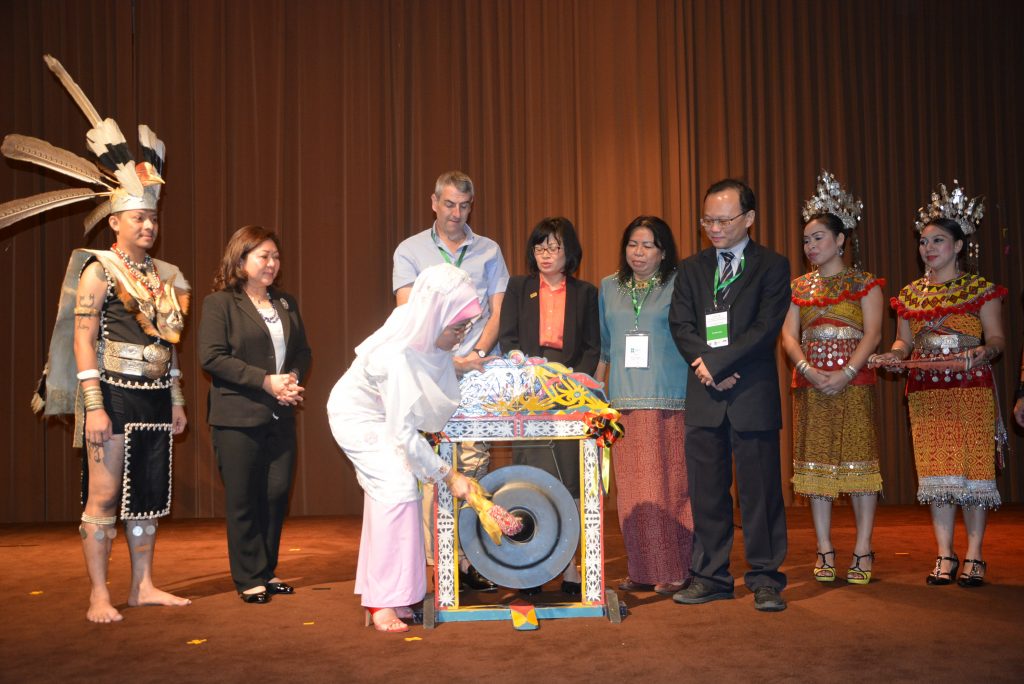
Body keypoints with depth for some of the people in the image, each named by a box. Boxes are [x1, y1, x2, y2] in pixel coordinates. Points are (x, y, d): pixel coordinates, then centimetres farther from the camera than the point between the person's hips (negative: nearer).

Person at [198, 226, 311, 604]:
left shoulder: (285, 303, 15)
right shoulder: (219, 303, -3)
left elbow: (302, 351, 16)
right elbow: (212, 357, -13)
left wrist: (293, 379, -6)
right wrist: (266, 381, -16)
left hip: (280, 416, 5)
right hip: (237, 418, -5)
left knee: (277, 493, 6)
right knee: (243, 500, 2)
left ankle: (268, 571, 21)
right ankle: (250, 579, 13)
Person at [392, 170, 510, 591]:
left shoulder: (488, 251, 16)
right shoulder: (410, 251, 11)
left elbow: (497, 312, 11)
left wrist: (477, 354, -7)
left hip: (479, 372, 1)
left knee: (474, 463, -5)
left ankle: (471, 560, 0)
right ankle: (438, 562, -3)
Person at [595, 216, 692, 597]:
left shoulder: (680, 285, 4)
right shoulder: (610, 288, 15)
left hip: (671, 403, -3)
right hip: (625, 403, 4)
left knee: (671, 484, -2)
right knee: (633, 489, 4)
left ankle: (674, 570, 6)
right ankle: (642, 570, 11)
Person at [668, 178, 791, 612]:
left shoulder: (772, 267, 4)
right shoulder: (691, 269, 15)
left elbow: (765, 329, -8)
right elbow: (680, 324, 5)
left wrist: (716, 363, -14)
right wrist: (706, 367, -11)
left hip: (753, 396, -3)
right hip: (703, 397, 3)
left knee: (759, 491, 1)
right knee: (706, 492, 7)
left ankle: (765, 579, 11)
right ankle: (711, 576, 17)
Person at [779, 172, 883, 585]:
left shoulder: (865, 284, 4)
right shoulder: (800, 287, 13)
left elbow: (872, 334, -5)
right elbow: (789, 337, 6)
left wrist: (846, 373, -18)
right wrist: (809, 369, -12)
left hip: (853, 382, -3)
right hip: (810, 384, 3)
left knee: (858, 461, -5)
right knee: (816, 464, 2)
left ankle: (863, 552, 2)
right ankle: (825, 551, 9)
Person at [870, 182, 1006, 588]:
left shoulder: (981, 289, 2)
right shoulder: (911, 294, 12)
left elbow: (996, 338, -1)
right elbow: (904, 341, 16)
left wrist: (983, 352, -22)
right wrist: (894, 355, -6)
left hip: (971, 388, -3)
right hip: (925, 392, 3)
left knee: (973, 467, -4)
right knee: (935, 470, 1)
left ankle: (974, 557, 5)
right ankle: (945, 557, 9)